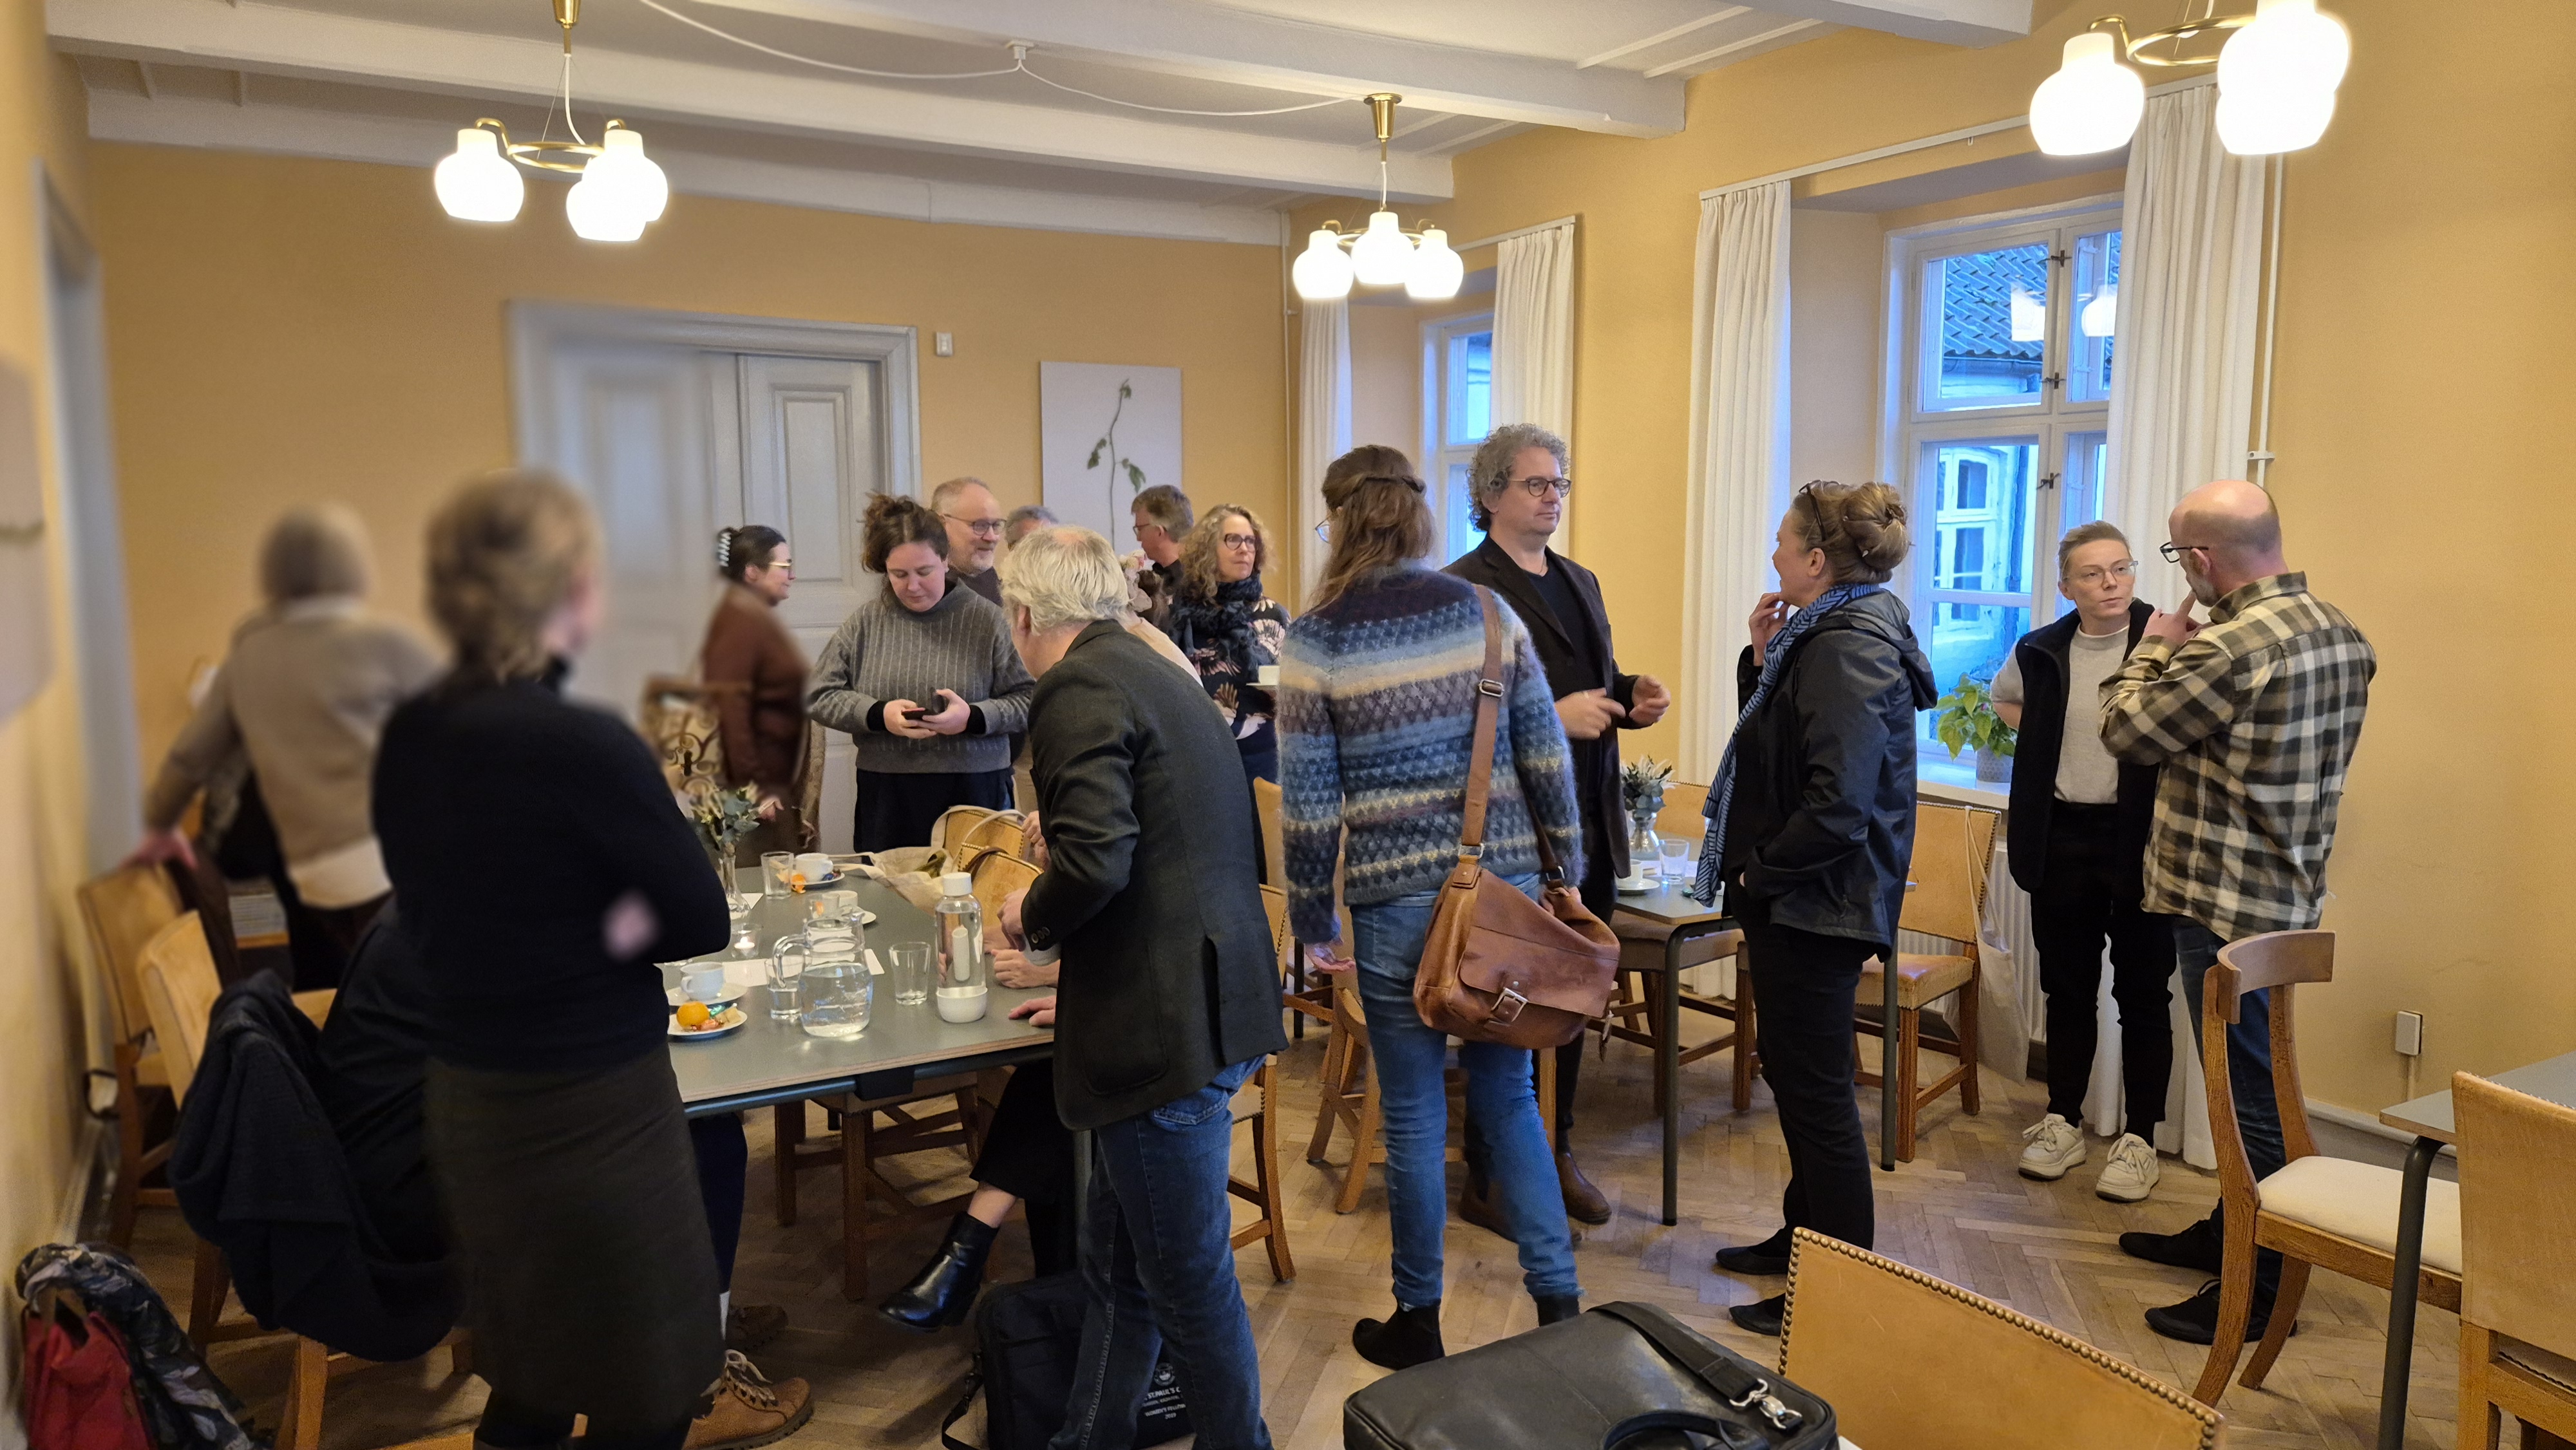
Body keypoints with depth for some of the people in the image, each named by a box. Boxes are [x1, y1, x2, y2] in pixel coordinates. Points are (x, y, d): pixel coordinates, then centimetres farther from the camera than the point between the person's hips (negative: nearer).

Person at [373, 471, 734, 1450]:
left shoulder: (407, 739, 0)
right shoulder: (585, 745, -22)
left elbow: (448, 911, 8)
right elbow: (705, 922, -14)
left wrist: (582, 928, -5)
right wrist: (614, 927, -3)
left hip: (464, 1101, 8)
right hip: (590, 1112, -8)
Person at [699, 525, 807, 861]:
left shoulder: (759, 617, 18)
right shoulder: (741, 618, -14)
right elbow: (730, 708, -22)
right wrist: (754, 789, -22)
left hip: (772, 784, 10)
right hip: (754, 790, -10)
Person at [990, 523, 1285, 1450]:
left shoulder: (1079, 688, -12)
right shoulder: (1157, 677, 18)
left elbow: (1096, 860, -25)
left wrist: (1033, 917, -4)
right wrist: (1091, 987, 29)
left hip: (1169, 1031, -10)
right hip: (1204, 1009, 10)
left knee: (1188, 1282, 6)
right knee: (1117, 1265, 20)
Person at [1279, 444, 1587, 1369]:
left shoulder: (1318, 638, -7)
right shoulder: (1487, 611, 1)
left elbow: (1308, 800, -5)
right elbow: (1546, 756, 3)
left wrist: (1313, 921, 4)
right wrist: (1566, 869, 14)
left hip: (1397, 902, -3)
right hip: (1506, 883, 3)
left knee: (1414, 1115, 10)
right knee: (1507, 1095, 16)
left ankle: (1418, 1324, 25)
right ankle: (1559, 1302, 20)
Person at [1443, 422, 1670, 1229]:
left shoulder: (1581, 583, 16)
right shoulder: (1463, 589, -10)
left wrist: (1632, 699, 4)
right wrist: (1552, 717, -26)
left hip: (1590, 828, 8)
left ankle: (1555, 1154, 33)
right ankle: (1488, 1182, 19)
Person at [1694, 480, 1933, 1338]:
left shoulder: (1848, 648, -21)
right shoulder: (1829, 635, 11)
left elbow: (1839, 803, -28)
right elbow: (1778, 748, 15)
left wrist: (1758, 872, -16)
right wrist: (1765, 660, 5)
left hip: (1816, 904, -11)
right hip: (1800, 900, 11)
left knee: (1815, 1090, -1)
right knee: (1796, 1075, 21)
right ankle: (1806, 1236, 37)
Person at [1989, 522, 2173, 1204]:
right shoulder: (2041, 652, 3)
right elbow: (2006, 699, 24)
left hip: (2137, 837, -4)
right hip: (2061, 836, 4)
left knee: (2142, 993, 5)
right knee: (2067, 987, 13)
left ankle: (2138, 1138, 17)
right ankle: (2062, 1123, 25)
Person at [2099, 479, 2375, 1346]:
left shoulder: (2229, 648, -24)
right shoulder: (2340, 633, 6)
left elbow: (2127, 731, -12)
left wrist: (2153, 650, 4)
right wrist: (2181, 657, 11)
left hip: (2228, 902, -10)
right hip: (2291, 893, 10)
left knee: (2249, 1094, 0)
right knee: (2256, 1079, 20)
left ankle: (2257, 1289, 11)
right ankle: (2233, 1233, 35)